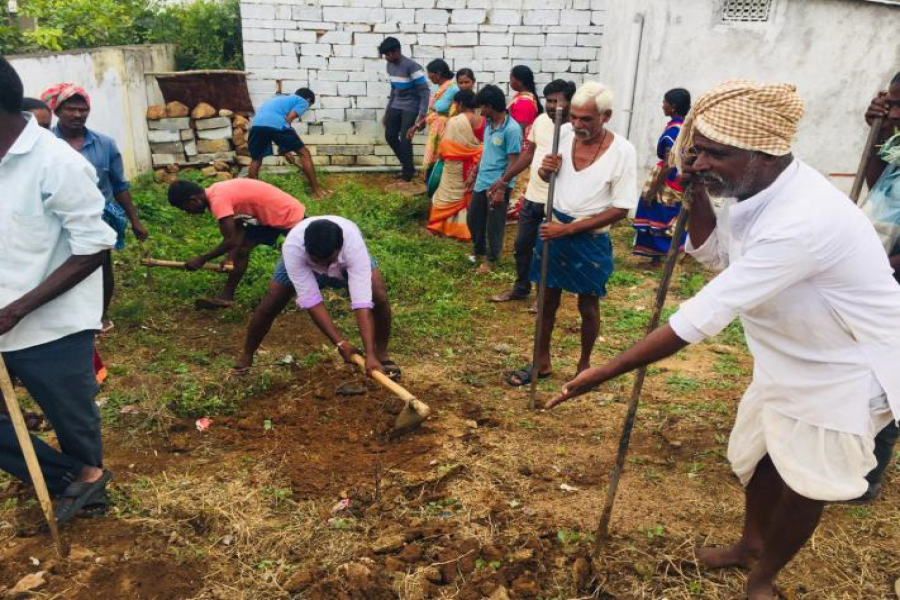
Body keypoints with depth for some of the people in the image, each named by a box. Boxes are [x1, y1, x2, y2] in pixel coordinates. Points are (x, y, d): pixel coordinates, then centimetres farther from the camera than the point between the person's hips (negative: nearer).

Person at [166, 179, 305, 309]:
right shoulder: (215, 193, 4)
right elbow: (238, 227, 8)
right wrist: (232, 255, -1)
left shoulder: (218, 200, -25)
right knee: (241, 250, 7)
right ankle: (227, 295, 15)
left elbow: (231, 241, -27)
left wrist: (201, 259, -18)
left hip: (288, 214, -9)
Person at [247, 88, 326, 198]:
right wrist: (284, 148, 10)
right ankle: (316, 190, 8)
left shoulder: (279, 98, 41)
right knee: (304, 153, 8)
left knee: (256, 160, 23)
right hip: (275, 124, -6)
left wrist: (285, 150, 34)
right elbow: (289, 119, 4)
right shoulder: (303, 102, 21)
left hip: (256, 124, 6)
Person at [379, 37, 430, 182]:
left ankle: (407, 173, 6)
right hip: (396, 106, 8)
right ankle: (407, 166, 23)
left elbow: (424, 90, -18)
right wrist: (387, 112, 17)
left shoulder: (412, 66, -19)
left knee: (405, 139, -9)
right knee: (390, 135, 8)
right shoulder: (390, 65, 6)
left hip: (410, 108, -8)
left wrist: (422, 114, -25)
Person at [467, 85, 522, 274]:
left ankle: (491, 259, 25)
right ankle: (478, 251, 39)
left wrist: (501, 190, -20)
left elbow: (513, 163, -18)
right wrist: (474, 175, 21)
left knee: (494, 225, 6)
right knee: (473, 219, 17)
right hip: (482, 182, 8)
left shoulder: (512, 129, -19)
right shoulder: (489, 124, 5)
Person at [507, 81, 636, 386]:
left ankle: (584, 365, 34)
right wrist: (545, 170, -11)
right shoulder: (566, 139, -3)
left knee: (588, 306, 12)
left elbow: (621, 209, -17)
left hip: (590, 240, -4)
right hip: (554, 231, 4)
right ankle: (542, 362, 32)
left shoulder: (622, 151, -16)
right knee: (547, 300, 14)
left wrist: (568, 229, -22)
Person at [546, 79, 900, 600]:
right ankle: (752, 544, 46)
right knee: (760, 455, 20)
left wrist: (604, 373, -34)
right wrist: (698, 191, -11)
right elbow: (715, 254, 8)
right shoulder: (756, 188, -10)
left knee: (806, 484, 10)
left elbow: (701, 318, -39)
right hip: (790, 358, 8)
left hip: (846, 371, -8)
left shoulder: (801, 221, -39)